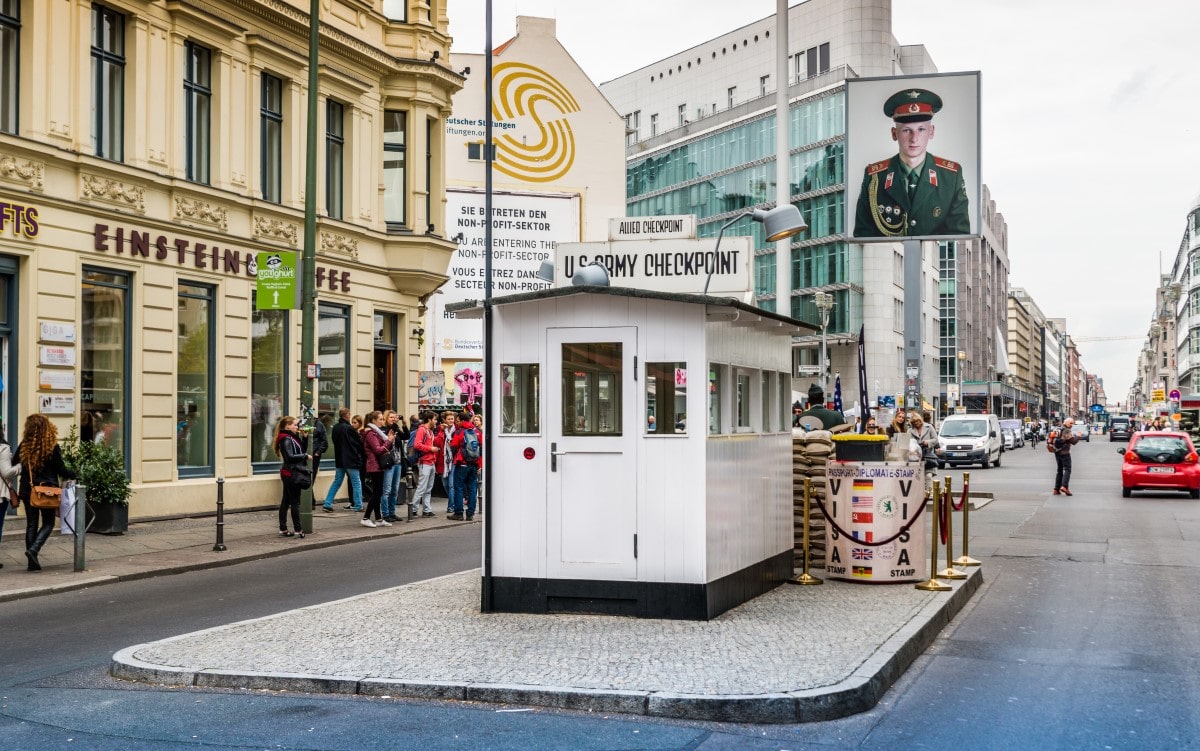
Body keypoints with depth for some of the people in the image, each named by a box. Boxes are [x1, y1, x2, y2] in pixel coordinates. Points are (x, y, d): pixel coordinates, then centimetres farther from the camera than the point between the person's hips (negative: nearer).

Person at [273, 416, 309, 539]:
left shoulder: (292, 438, 15)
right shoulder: (286, 440, -15)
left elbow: (301, 449, 16)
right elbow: (290, 457, -23)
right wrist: (306, 456, -15)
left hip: (288, 474, 10)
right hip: (291, 473, -10)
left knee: (285, 501, 11)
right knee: (295, 502, -5)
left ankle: (283, 529, 15)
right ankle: (297, 530, -1)